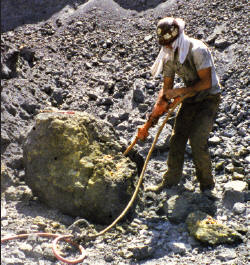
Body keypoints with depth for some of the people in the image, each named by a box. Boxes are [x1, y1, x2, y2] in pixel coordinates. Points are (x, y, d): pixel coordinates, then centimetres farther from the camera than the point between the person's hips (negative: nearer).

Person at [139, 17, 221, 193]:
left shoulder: (197, 50, -23)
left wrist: (179, 91, -23)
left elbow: (206, 82, -23)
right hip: (191, 98, 7)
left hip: (209, 98, -6)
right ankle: (171, 181, 15)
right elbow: (166, 87, 4)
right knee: (177, 138, 2)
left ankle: (207, 184, 5)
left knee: (197, 141, -14)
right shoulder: (169, 56, -2)